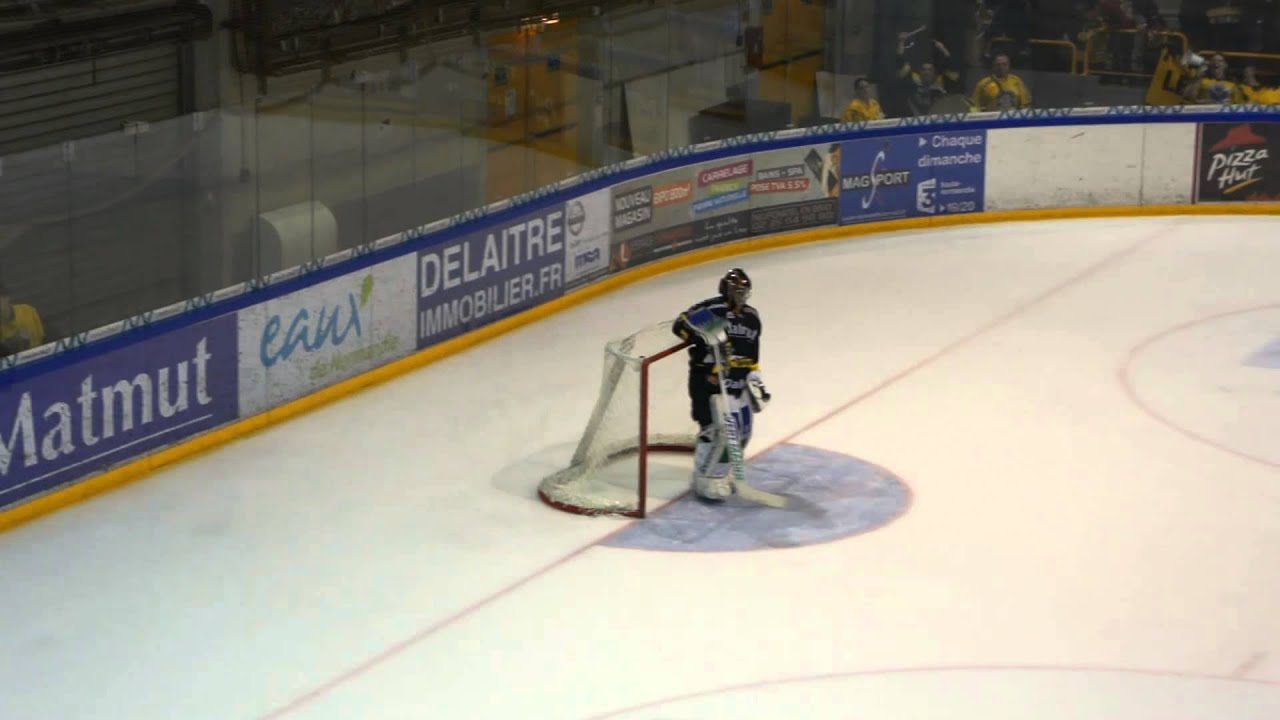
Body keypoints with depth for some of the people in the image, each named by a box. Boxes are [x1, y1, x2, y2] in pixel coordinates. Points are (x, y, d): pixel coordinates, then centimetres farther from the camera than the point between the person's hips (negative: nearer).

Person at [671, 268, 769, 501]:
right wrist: (709, 336, -35)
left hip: (737, 383, 8)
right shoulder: (711, 310, -13)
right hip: (708, 379, -8)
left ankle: (718, 473, 27)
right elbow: (680, 325, -23)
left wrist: (755, 380, 13)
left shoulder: (751, 317, 11)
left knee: (741, 431, 11)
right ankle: (704, 479, 1)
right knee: (717, 430, -14)